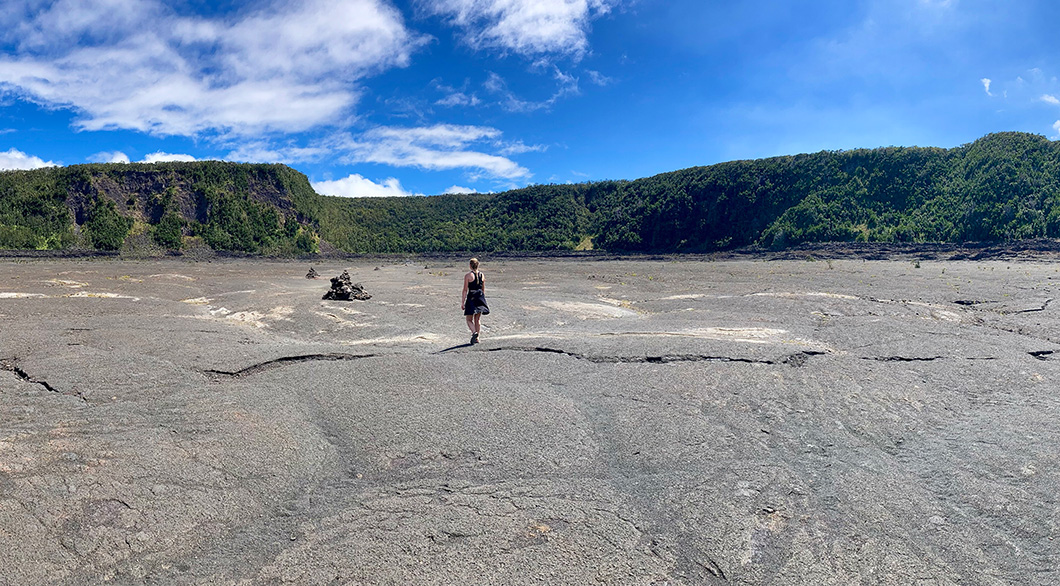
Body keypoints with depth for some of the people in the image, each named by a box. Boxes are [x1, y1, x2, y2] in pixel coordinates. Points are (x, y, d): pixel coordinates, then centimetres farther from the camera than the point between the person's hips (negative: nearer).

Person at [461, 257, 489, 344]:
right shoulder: (481, 275, 6)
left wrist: (462, 303, -5)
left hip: (471, 298, -5)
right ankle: (476, 338, 14)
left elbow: (465, 290, -9)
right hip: (480, 298, 5)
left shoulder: (468, 275, -8)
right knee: (477, 320, 13)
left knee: (469, 319, 5)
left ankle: (474, 332, -20)